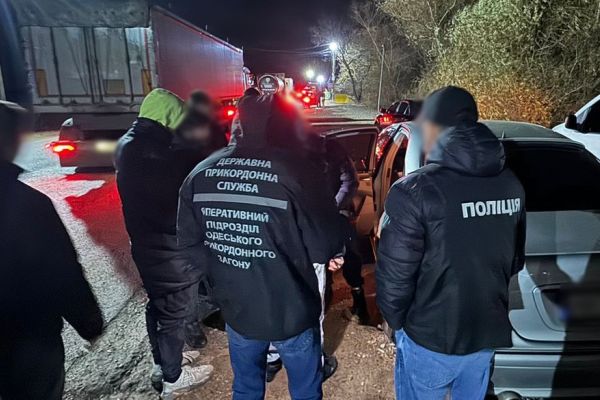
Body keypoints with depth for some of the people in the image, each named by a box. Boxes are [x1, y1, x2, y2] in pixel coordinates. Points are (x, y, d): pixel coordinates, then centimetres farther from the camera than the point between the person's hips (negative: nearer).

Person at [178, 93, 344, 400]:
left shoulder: (200, 173, -5)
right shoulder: (297, 170, -20)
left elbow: (189, 242, 2)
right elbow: (324, 246, -18)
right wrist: (331, 254, 4)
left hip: (236, 310, 4)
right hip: (291, 312, -4)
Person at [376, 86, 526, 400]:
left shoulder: (415, 191, -24)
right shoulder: (511, 185, -3)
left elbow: (394, 274, -20)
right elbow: (515, 260, 8)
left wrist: (396, 320, -1)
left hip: (431, 338, -5)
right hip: (489, 332, 6)